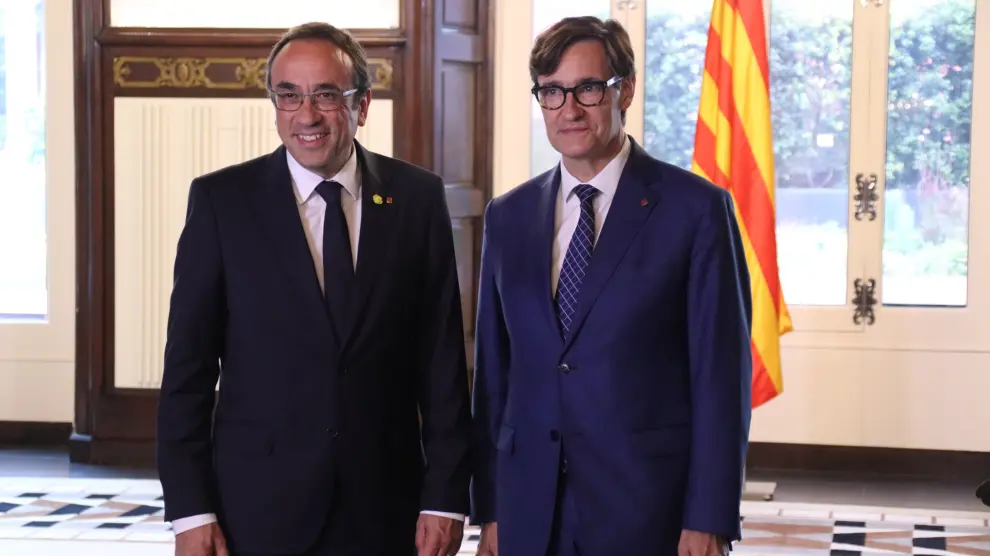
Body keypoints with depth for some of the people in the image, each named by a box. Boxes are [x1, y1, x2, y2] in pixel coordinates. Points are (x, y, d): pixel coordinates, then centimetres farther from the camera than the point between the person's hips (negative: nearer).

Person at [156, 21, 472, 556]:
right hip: (259, 505, -1)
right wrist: (189, 508, -7)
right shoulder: (221, 200, -3)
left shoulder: (417, 198, 0)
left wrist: (446, 493, -4)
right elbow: (189, 363, -3)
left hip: (385, 504, 1)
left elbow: (442, 358, 1)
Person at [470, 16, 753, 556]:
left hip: (650, 511, -3)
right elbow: (492, 370, 10)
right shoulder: (508, 217, 8)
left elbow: (721, 374, -7)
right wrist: (489, 509, 7)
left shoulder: (697, 208, -5)